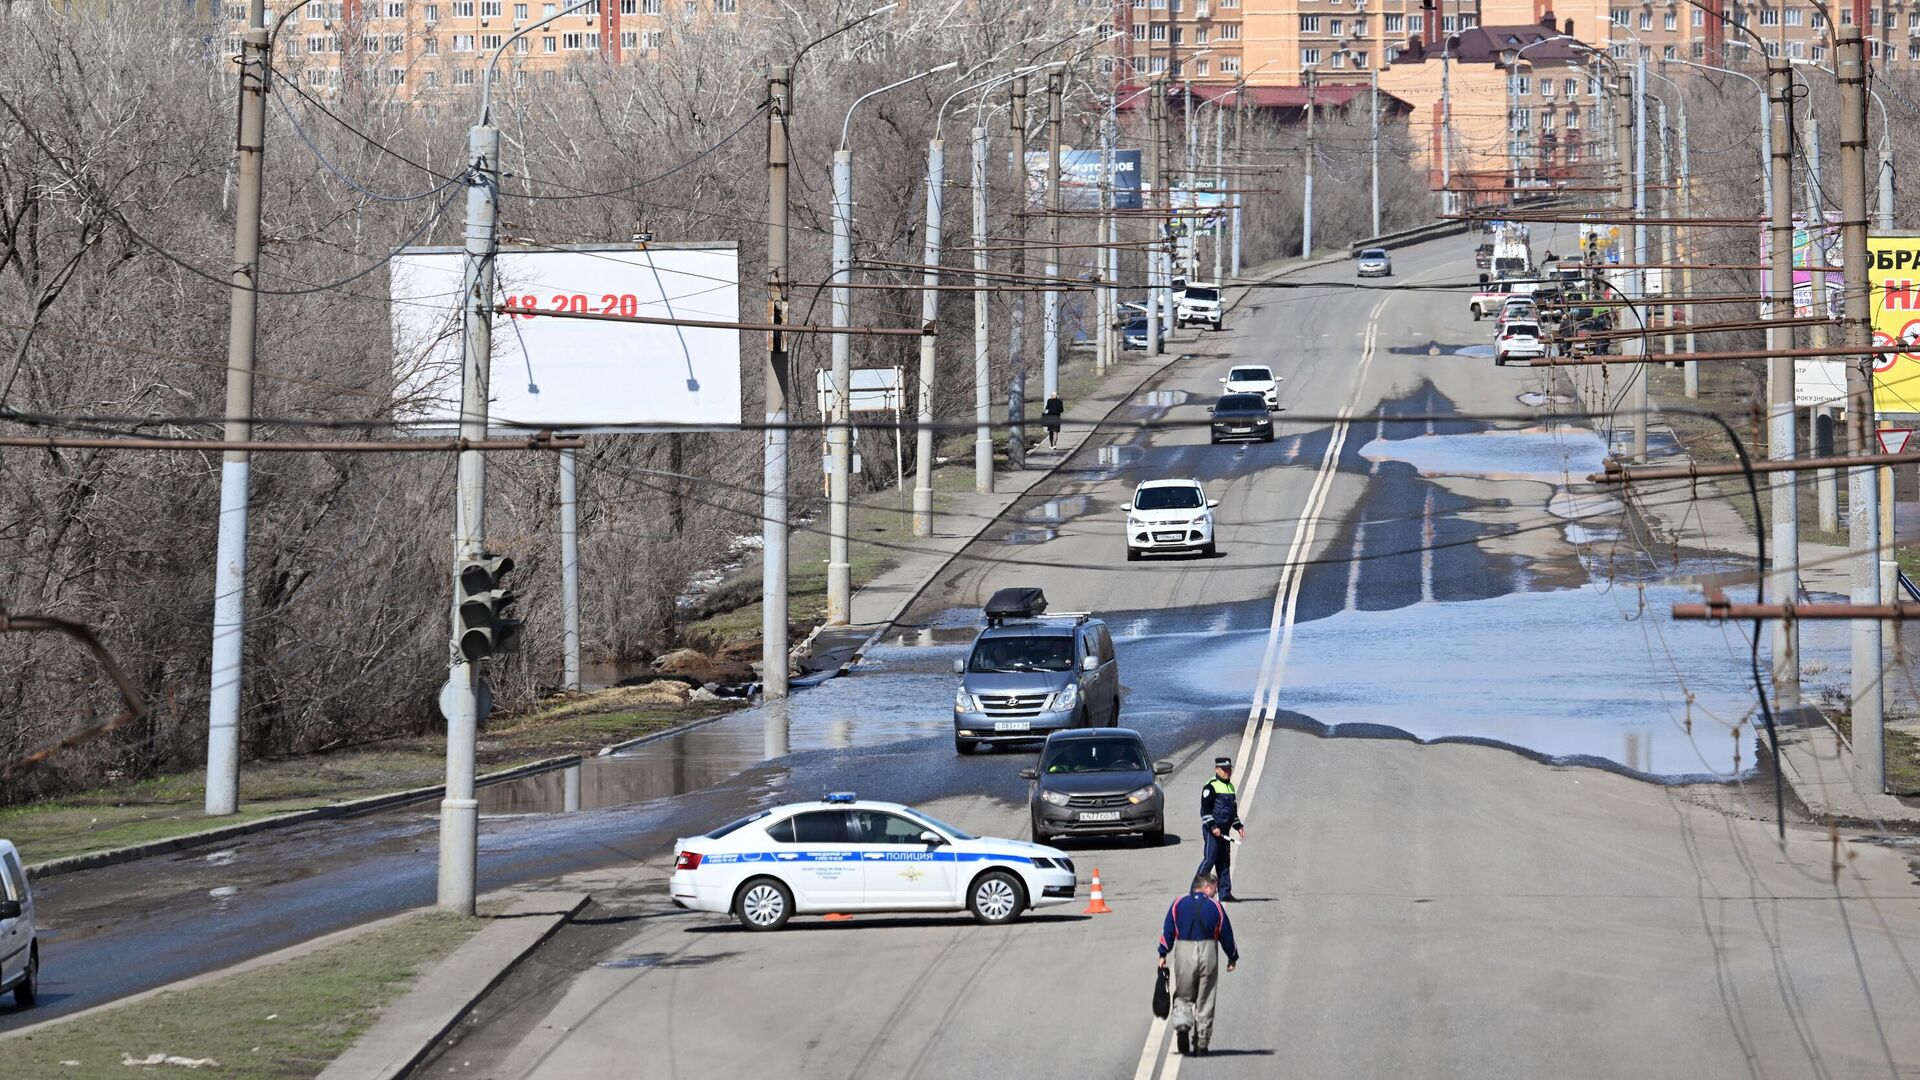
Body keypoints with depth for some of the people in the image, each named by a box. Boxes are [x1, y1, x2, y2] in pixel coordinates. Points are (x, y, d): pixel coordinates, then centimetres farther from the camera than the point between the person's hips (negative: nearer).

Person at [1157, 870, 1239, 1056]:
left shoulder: (1179, 903, 4)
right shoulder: (1215, 906, 1)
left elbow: (1167, 930, 1)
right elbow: (1226, 934, 6)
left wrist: (1163, 954, 5)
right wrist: (1233, 957, 18)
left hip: (1184, 953, 1)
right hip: (1208, 954, -1)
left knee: (1183, 996, 12)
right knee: (1205, 1001, 8)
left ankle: (1181, 1024, -19)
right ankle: (1201, 1044, 9)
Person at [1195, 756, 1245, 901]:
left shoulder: (1230, 787, 17)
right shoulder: (1211, 786, -10)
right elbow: (1205, 809, -15)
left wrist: (1238, 826, 17)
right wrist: (1213, 826, -21)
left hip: (1224, 831, 8)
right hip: (1212, 830, -8)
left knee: (1224, 862, 8)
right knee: (1209, 859, -11)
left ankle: (1225, 893, 11)